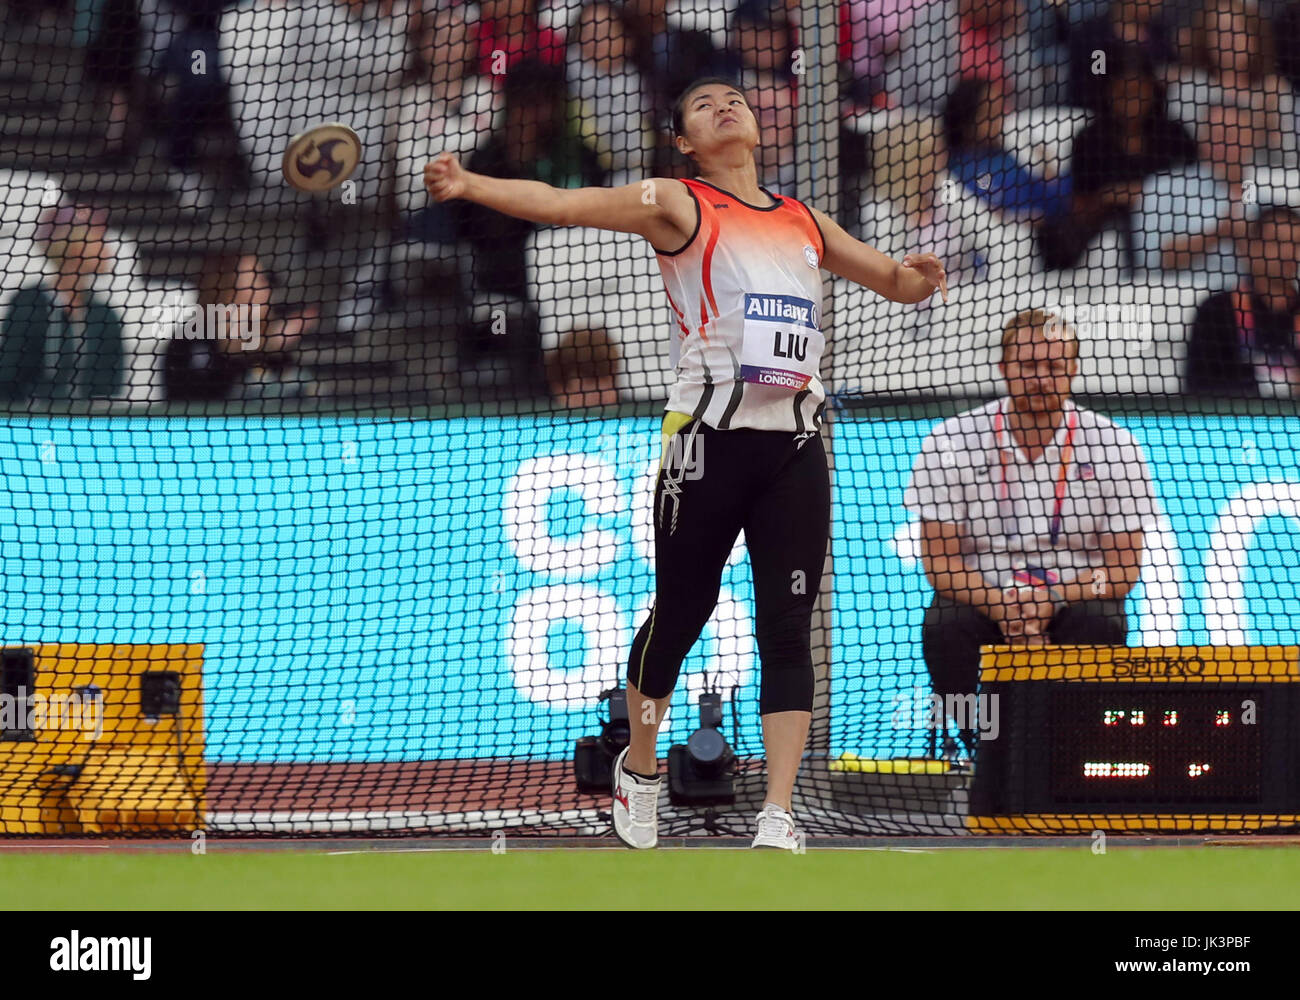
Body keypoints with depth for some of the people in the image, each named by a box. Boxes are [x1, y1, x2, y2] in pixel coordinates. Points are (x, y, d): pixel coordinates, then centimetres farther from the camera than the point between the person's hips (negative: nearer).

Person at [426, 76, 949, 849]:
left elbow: (895, 282, 31)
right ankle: (639, 770, 28)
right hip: (710, 436, -4)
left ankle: (778, 816, -4)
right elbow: (560, 204, -8)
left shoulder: (805, 223, 20)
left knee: (789, 631, -3)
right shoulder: (677, 204, 5)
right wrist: (469, 185, -22)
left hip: (795, 446, 4)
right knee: (679, 616, 4)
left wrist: (917, 276, 6)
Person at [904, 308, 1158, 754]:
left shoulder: (1112, 446, -4)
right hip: (983, 598, 0)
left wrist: (1053, 598, -23)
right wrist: (1003, 607, -24)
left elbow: (1123, 567, -5)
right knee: (945, 627, -31)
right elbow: (939, 562, -7)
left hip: (1074, 602, 0)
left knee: (1103, 626, -32)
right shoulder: (951, 442, -5)